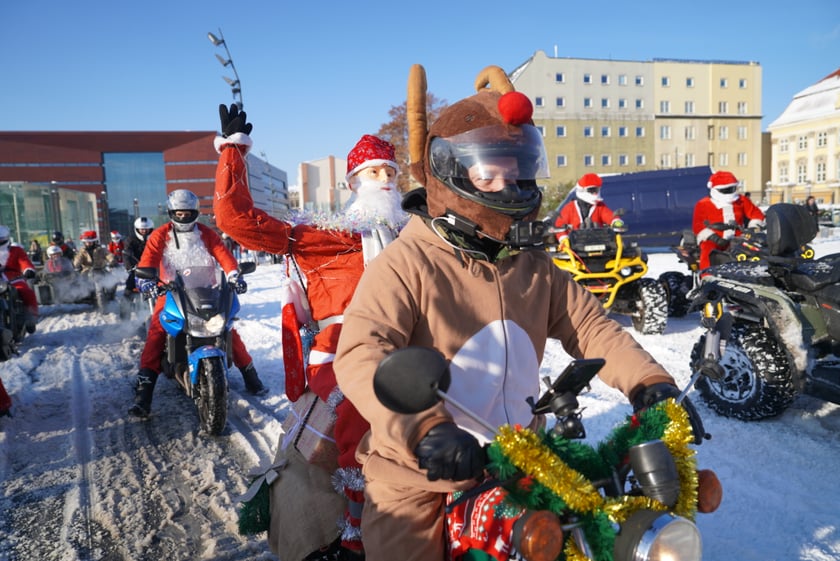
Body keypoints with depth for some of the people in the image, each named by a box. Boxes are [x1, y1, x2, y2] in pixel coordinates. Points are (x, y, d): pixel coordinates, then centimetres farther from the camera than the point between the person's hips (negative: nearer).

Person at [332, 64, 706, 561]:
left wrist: (649, 383, -15)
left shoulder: (536, 265, 4)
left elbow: (590, 326, 1)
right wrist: (424, 428, -42)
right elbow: (360, 356, -29)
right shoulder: (406, 264, -19)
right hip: (420, 476, -5)